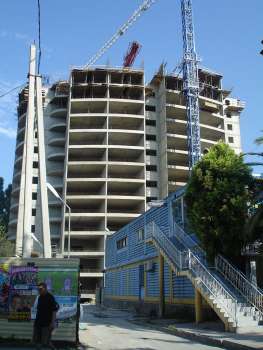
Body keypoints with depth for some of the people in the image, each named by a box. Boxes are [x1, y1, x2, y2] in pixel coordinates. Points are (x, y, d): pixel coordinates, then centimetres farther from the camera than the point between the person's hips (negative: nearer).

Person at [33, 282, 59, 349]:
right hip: (38, 322, 7)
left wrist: (53, 322, -18)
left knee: (46, 341, -4)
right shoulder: (40, 297, 10)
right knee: (37, 340, 9)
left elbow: (54, 311, -14)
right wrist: (36, 321, 19)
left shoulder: (50, 298, -12)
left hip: (47, 323, -7)